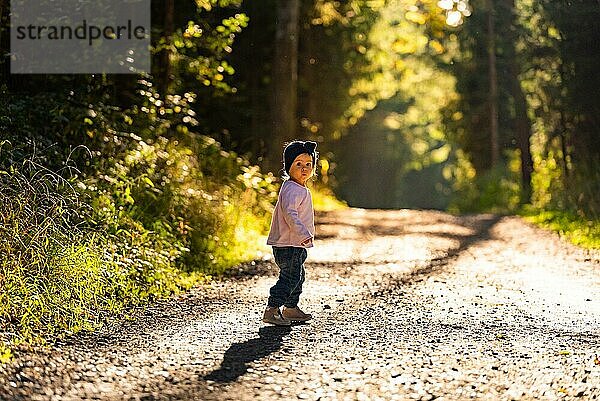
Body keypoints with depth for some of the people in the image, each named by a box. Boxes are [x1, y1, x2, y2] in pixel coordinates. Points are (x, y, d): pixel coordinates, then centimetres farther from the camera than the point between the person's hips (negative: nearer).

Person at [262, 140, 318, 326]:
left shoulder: (300, 189, 16)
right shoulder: (292, 189, -18)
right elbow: (289, 213, -31)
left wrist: (304, 234, 26)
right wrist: (303, 233, -38)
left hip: (295, 244, 11)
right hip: (289, 245, -11)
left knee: (297, 276, 20)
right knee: (289, 277, -11)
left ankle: (291, 309, 32)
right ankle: (271, 310, -10)